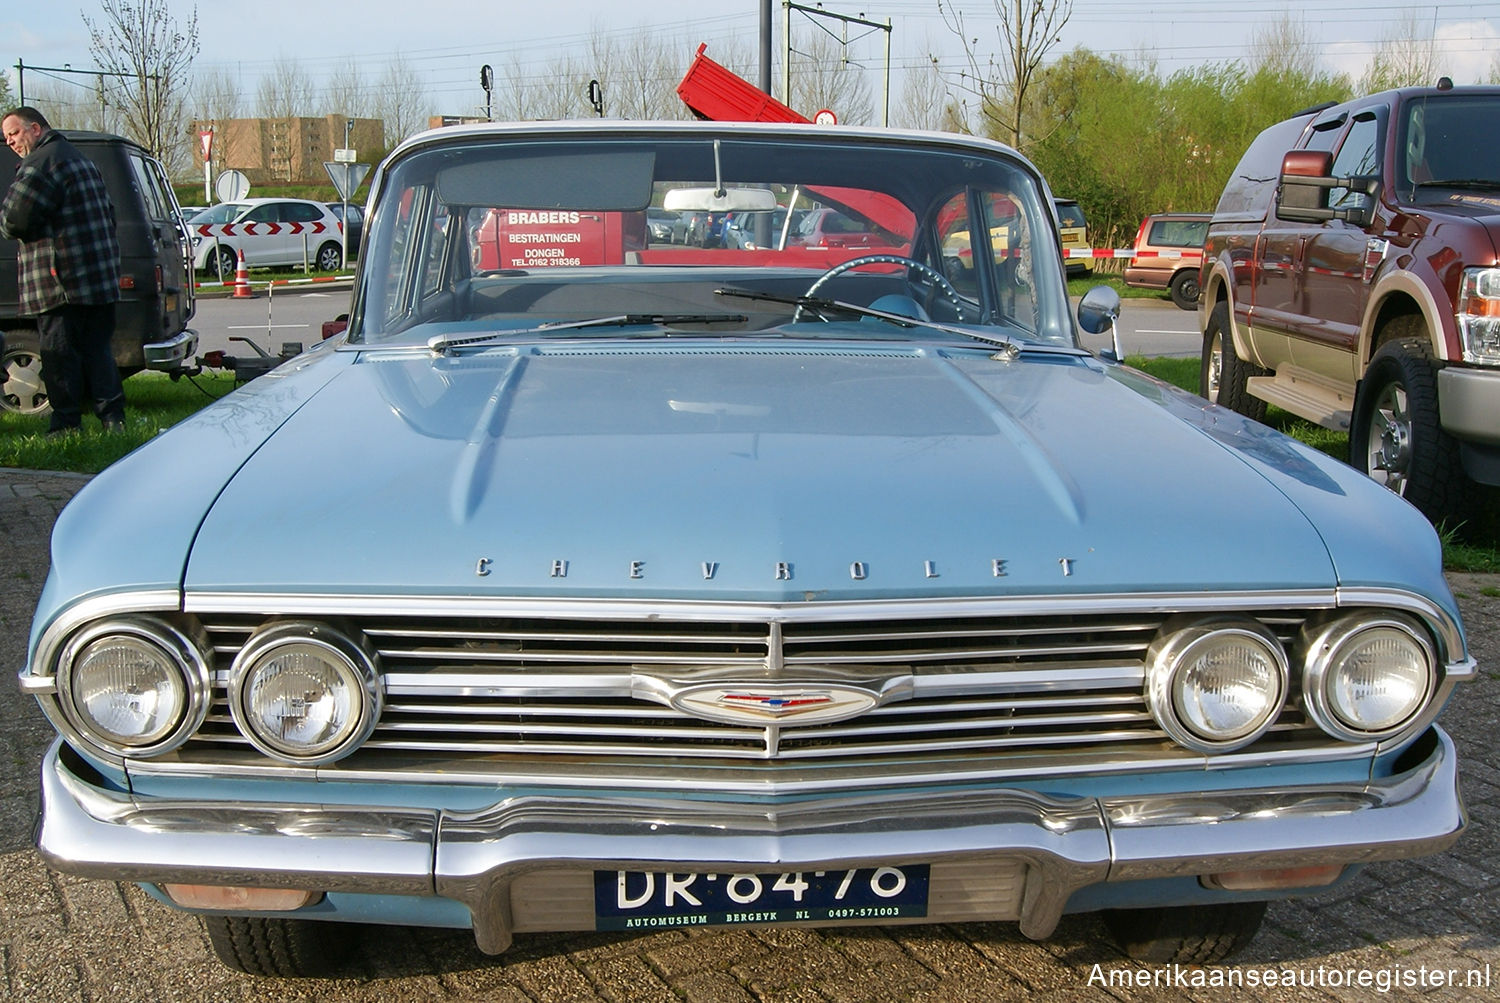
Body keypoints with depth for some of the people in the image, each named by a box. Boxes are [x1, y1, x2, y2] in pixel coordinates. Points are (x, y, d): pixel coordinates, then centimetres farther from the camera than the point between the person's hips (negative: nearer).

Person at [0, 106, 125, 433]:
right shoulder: (82, 160, 20)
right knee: (97, 349, 11)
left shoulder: (41, 163, -11)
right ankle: (113, 417, 9)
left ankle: (66, 424, 0)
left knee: (60, 355, -3)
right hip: (101, 280, 9)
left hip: (60, 282, -9)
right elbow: (108, 213, 25)